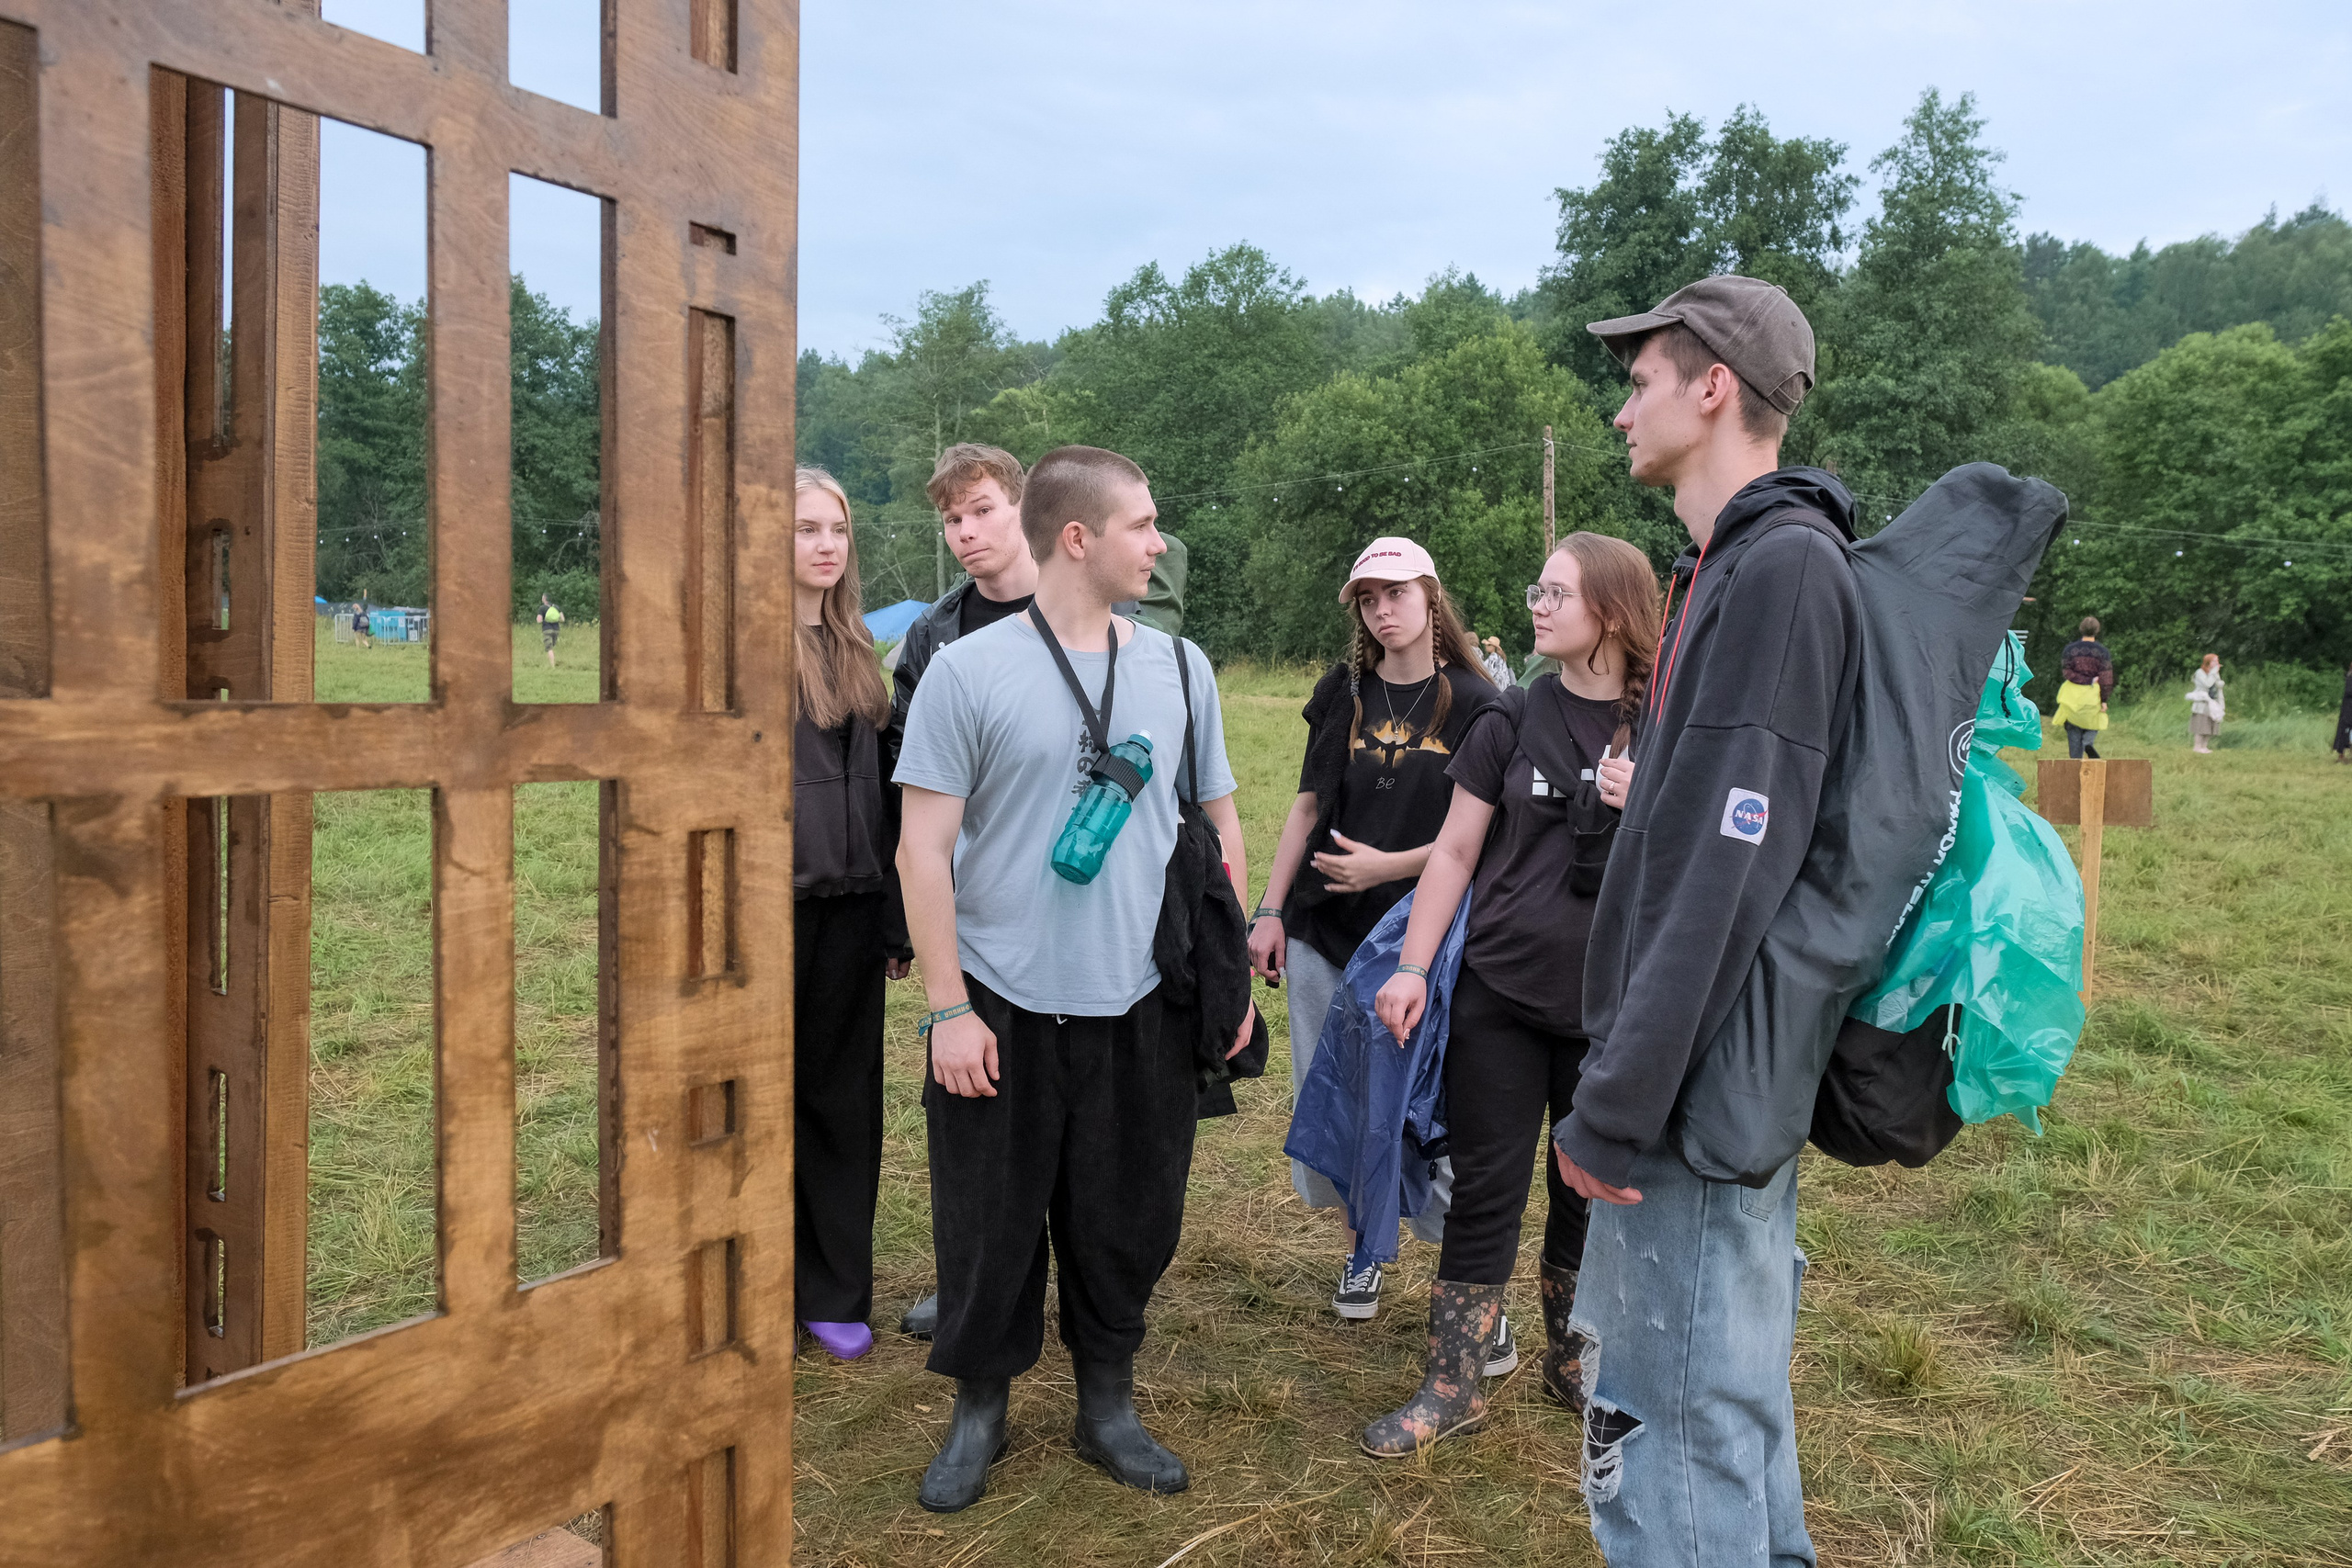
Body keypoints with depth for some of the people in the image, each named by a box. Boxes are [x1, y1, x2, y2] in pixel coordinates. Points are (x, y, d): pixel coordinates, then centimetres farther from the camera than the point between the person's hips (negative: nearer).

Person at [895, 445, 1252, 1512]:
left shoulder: (1179, 666, 5)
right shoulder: (968, 671, -6)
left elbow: (1219, 820, 12)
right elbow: (924, 846, -6)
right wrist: (949, 1008, -10)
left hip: (1144, 1007, 3)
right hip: (1003, 1007, -3)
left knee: (1128, 1221, 13)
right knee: (991, 1224, 10)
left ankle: (1107, 1406, 34)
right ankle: (980, 1409, 33)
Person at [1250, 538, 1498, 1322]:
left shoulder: (1474, 702, -3)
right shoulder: (1341, 692, 8)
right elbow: (1308, 806, 11)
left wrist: (1388, 865, -13)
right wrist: (1270, 910, 6)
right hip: (1324, 935, 4)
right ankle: (1361, 1250, 30)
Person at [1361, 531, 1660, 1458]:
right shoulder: (1513, 723, 1)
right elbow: (1455, 853, 2)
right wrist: (1412, 967, -4)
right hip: (1501, 997, 0)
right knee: (1486, 1191, 5)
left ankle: (1570, 1357, 35)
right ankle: (1452, 1388, 17)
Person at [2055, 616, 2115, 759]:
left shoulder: (2069, 649, 0)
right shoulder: (2102, 651, -3)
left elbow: (2066, 672, -9)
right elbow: (2106, 677, -6)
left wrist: (2088, 681, -11)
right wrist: (2104, 700, -4)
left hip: (2073, 693, 0)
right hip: (2093, 694, 0)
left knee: (2074, 728, 7)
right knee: (2093, 722, 18)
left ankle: (2076, 758, -1)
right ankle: (2089, 743, -11)